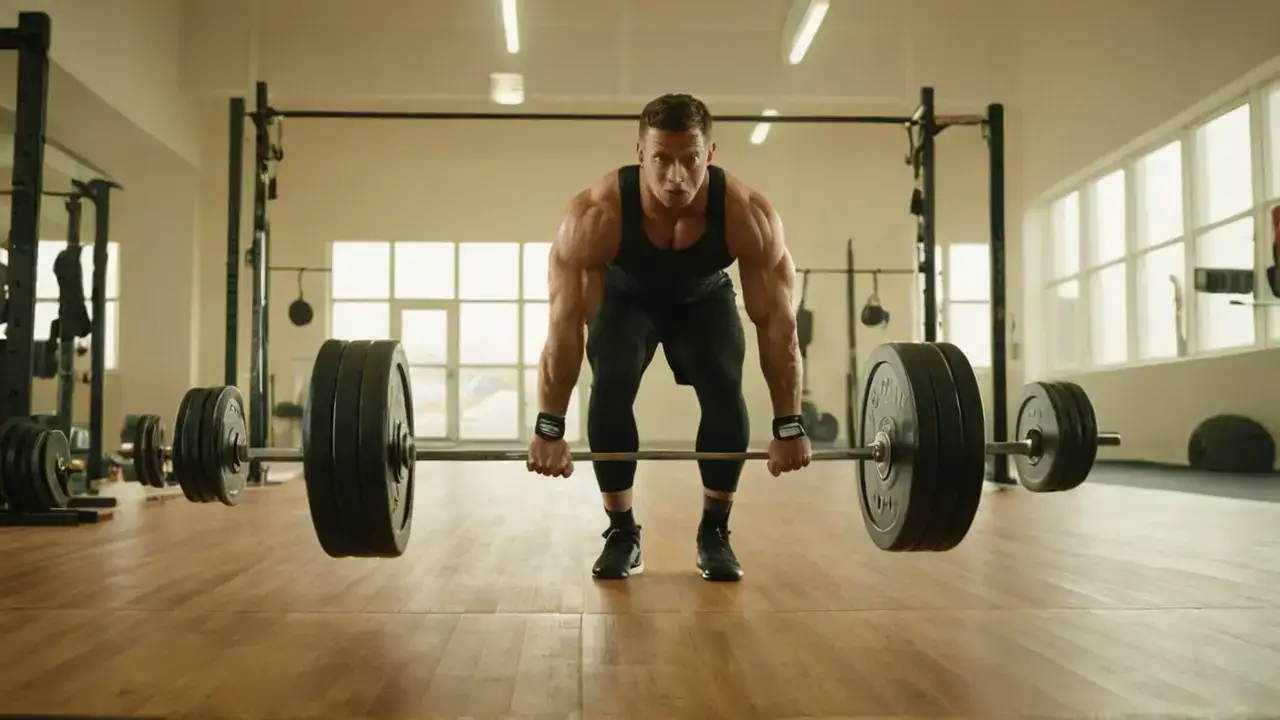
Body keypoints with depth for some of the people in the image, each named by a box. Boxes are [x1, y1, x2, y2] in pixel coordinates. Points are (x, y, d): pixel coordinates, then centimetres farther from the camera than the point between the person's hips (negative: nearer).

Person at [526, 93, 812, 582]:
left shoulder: (749, 215, -36)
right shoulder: (595, 215, -39)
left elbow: (776, 321, -29)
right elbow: (565, 323, -34)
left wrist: (788, 426, -27)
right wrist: (549, 429, -34)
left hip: (704, 298, 1)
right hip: (625, 298, 0)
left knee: (724, 391, -20)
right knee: (611, 385, -23)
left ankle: (714, 533, -1)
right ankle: (622, 533, -6)